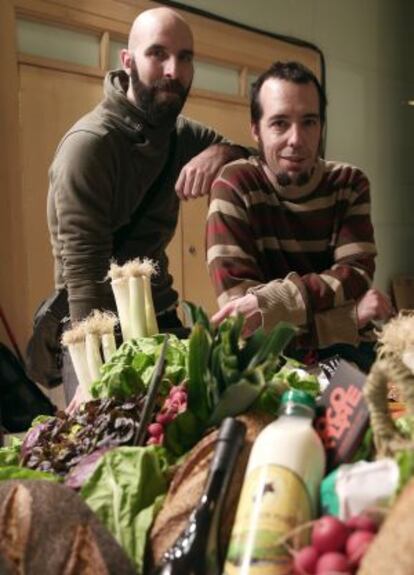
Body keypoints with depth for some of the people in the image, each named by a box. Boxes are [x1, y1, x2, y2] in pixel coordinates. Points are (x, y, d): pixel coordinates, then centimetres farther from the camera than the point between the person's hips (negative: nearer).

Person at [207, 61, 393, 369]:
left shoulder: (350, 184, 2)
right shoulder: (234, 187, -10)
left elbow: (358, 276, -10)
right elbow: (237, 301, -19)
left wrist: (274, 302, -26)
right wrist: (350, 314, -20)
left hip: (345, 350, 3)